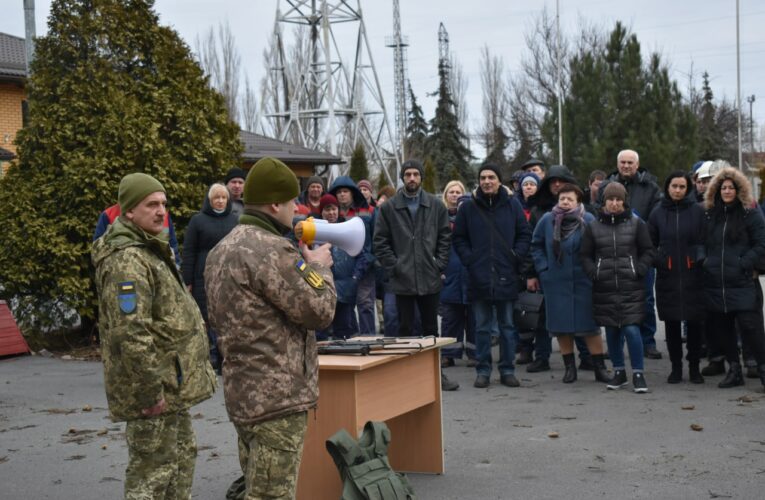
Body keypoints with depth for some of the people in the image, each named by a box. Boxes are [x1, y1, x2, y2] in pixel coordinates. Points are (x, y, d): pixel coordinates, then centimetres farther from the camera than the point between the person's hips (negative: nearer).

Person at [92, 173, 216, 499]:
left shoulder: (150, 249, 14)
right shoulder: (127, 260, -21)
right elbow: (131, 334, -28)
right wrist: (150, 391, -25)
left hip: (170, 385, 11)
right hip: (156, 388, -11)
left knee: (182, 456, 22)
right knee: (152, 473, -3)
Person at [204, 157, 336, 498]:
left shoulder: (222, 250, 13)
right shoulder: (271, 250, -18)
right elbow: (319, 311, -15)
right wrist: (319, 267, 4)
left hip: (242, 392, 10)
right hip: (278, 395, -10)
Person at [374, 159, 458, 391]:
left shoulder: (436, 205, 4)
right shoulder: (389, 207, 0)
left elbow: (445, 236, 6)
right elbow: (380, 241, 0)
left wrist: (440, 264, -2)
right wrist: (393, 266, -7)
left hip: (430, 278, 1)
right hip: (402, 280, -1)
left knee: (431, 328, 11)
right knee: (405, 329, 6)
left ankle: (436, 372, 18)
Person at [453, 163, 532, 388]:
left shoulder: (512, 204, 3)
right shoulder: (468, 207, 2)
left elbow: (525, 235, 7)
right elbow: (459, 238, 7)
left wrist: (516, 257, -4)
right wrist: (469, 259, -5)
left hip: (506, 277, 0)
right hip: (479, 277, 0)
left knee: (507, 326, 8)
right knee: (482, 327, 7)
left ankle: (507, 370, 15)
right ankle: (483, 370, 14)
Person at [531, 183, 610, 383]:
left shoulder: (588, 220, -5)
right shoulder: (547, 220, 1)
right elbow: (536, 245, 12)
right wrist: (543, 267, 3)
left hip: (583, 282, -2)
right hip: (556, 282, 2)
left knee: (589, 324, 0)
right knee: (561, 324, 6)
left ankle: (600, 367, 7)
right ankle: (569, 366, 18)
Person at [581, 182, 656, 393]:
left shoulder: (636, 223, 3)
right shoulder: (593, 226, 6)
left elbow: (648, 252, 7)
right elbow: (586, 256, 12)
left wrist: (638, 270, -6)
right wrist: (594, 273, -3)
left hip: (631, 288, -2)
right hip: (604, 288, 2)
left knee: (631, 329, -10)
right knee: (612, 331, 9)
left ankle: (638, 374, 1)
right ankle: (619, 372, 23)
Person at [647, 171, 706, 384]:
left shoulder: (698, 211, 0)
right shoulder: (657, 213, 5)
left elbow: (704, 241, 3)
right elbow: (650, 244, 11)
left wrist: (701, 259, -8)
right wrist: (656, 261, 0)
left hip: (693, 276, -1)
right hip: (667, 276, 1)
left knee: (695, 322, 3)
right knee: (671, 323, 6)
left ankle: (694, 367, 15)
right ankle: (676, 367, 17)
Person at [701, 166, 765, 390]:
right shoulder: (711, 214, 13)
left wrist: (744, 264, -12)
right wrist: (708, 263, 8)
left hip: (743, 282, -5)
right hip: (715, 283, 5)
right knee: (720, 328, 7)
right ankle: (734, 369, 19)